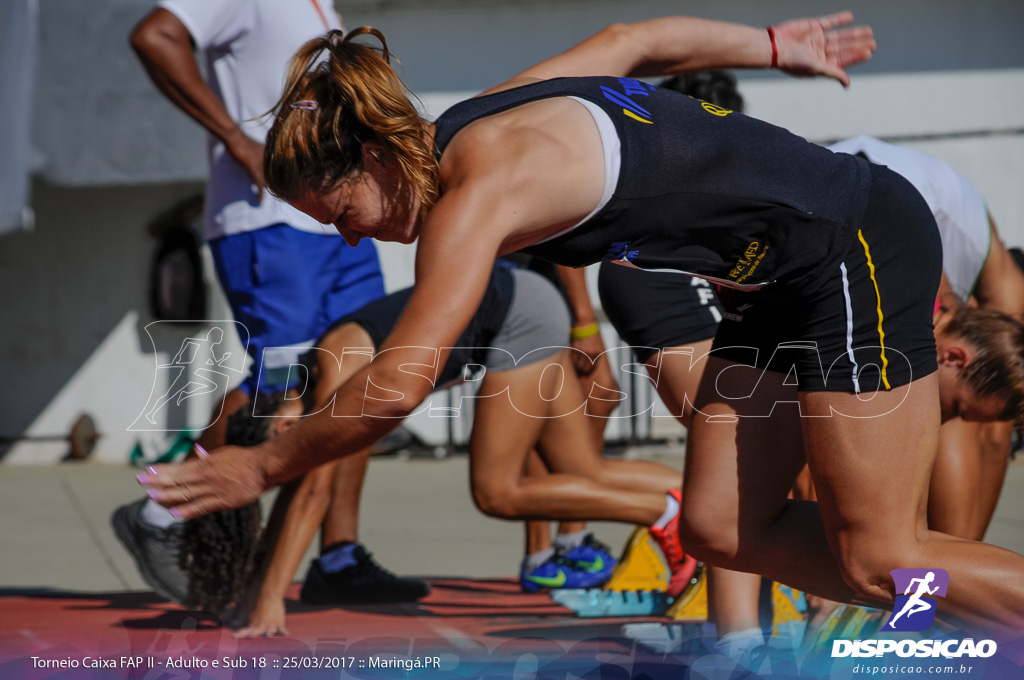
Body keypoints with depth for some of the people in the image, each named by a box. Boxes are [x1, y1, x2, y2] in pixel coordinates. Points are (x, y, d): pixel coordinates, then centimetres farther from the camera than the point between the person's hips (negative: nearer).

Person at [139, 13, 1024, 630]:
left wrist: (262, 468, -18)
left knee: (876, 559, -5)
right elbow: (631, 40, 19)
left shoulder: (476, 189, -23)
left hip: (861, 246, -9)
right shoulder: (486, 123, 4)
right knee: (721, 531, 4)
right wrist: (775, 46, 32)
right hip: (785, 277, 9)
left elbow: (396, 385, -29)